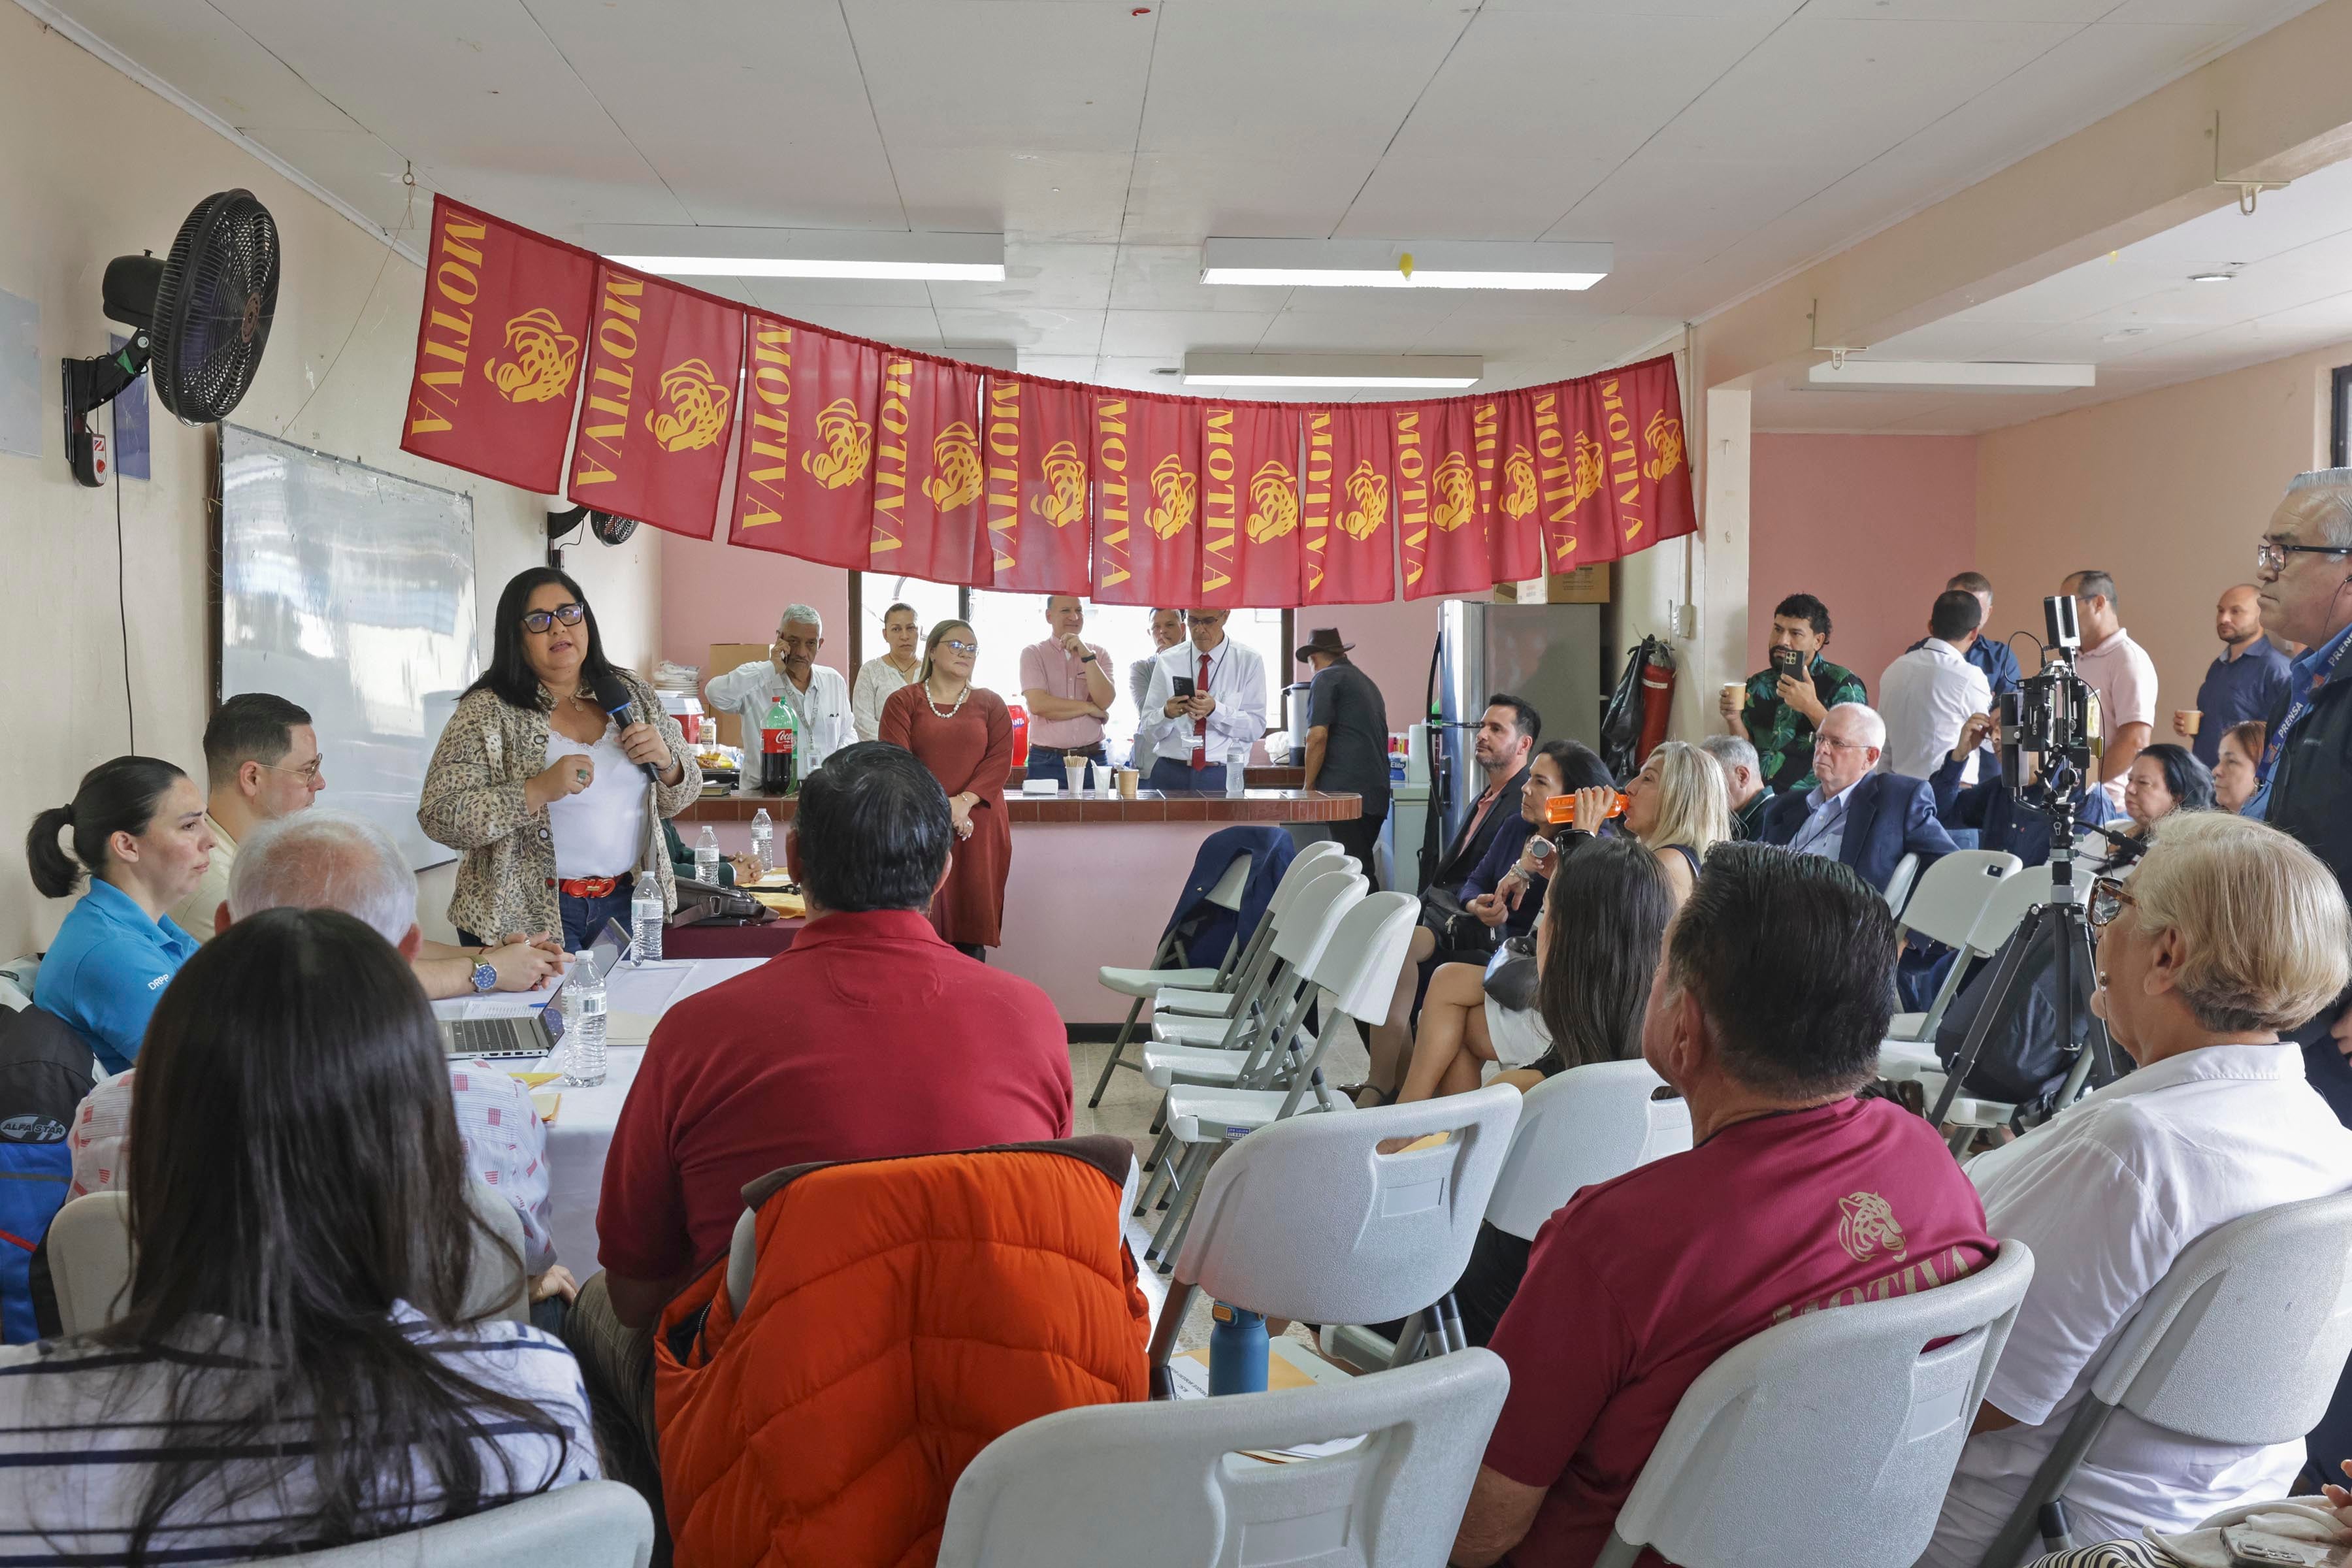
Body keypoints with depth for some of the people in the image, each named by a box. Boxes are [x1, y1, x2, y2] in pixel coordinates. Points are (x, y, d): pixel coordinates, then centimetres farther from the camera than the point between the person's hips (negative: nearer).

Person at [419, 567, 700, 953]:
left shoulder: (631, 693, 5)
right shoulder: (487, 711, -8)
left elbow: (677, 798, 12)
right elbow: (439, 817, -15)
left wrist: (666, 761, -11)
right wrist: (538, 791, -26)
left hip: (625, 903, 4)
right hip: (528, 915, -4)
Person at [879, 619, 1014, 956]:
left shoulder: (990, 704, 13)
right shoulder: (903, 702, 7)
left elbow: (1001, 760, 2)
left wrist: (965, 801, -13)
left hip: (978, 829, 2)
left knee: (971, 928, 0)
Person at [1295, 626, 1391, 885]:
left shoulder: (1326, 679, 0)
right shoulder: (1368, 682, 25)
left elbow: (1317, 737, -11)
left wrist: (1308, 787, -2)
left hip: (1347, 789, -8)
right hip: (1377, 792, 8)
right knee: (1363, 866, 8)